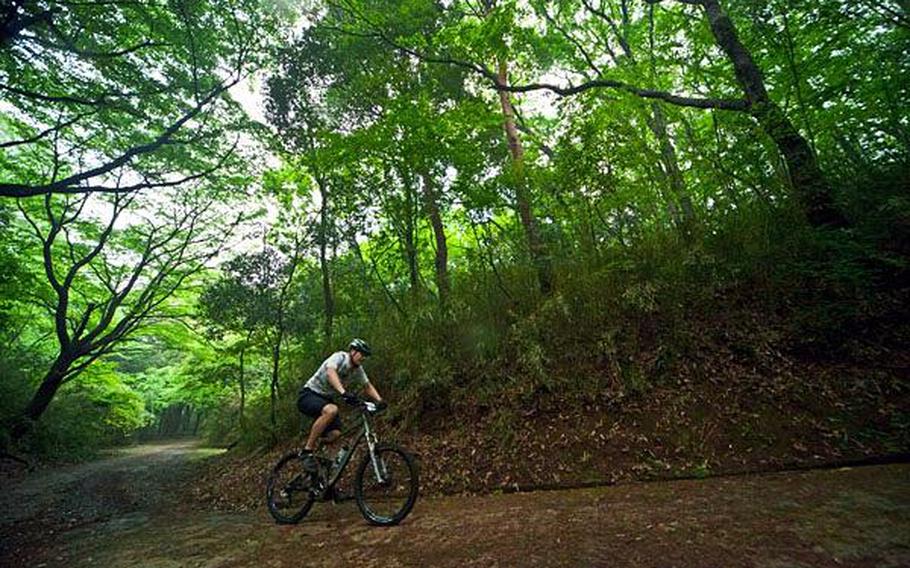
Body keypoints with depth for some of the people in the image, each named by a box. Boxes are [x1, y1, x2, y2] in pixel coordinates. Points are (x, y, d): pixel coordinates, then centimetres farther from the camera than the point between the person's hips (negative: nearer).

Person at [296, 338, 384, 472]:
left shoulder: (358, 370, 2)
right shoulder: (340, 357, -20)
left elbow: (368, 386, 11)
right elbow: (330, 372, -40)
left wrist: (379, 400, -8)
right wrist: (343, 392, -56)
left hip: (325, 399, 7)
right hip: (308, 395, -7)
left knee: (334, 434, -16)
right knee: (331, 410, -37)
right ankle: (307, 451, -22)